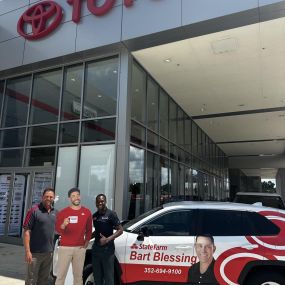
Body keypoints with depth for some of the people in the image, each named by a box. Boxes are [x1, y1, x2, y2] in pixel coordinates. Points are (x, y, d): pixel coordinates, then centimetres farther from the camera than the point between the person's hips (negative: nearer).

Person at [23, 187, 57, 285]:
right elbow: (26, 231, -13)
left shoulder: (55, 212, 7)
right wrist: (27, 251, -17)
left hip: (49, 252, 5)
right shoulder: (34, 211, -11)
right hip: (35, 252, -5)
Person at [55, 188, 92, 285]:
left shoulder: (87, 212, 5)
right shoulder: (63, 212, -2)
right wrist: (63, 225, -25)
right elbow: (57, 230, -5)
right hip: (65, 247, -2)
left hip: (80, 248, 2)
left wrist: (86, 244, 7)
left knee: (78, 275, 8)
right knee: (61, 274, 0)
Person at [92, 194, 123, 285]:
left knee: (108, 276, 0)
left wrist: (107, 239, -21)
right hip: (96, 248, 6)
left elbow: (120, 230, -12)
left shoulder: (111, 214, -8)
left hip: (107, 249, -6)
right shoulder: (94, 215, 9)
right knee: (97, 276, 17)